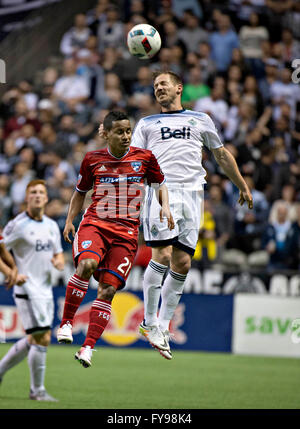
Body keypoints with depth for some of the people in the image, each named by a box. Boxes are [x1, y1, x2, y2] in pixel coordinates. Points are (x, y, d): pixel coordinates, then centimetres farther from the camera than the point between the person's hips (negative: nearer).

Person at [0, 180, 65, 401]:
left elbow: (59, 255, 19)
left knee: (33, 340, 14)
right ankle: (37, 390, 0)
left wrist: (59, 261, -4)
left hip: (46, 289, 8)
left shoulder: (52, 225, 11)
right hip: (27, 289, -8)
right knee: (42, 338, -11)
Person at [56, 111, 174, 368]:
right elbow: (80, 192, 20)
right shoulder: (93, 160, 6)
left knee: (108, 289, -9)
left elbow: (160, 185, 19)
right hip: (94, 224, -1)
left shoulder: (144, 158, 5)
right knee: (87, 265, -31)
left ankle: (88, 347, -6)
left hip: (126, 232, 1)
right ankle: (66, 323, -18)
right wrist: (70, 220, 9)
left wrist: (165, 207, 0)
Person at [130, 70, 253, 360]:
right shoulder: (147, 124, 20)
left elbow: (222, 155, 30)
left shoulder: (201, 120, 23)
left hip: (191, 194, 2)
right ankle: (149, 322, -6)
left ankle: (163, 326, 6)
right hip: (160, 191, -2)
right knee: (162, 255, -17)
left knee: (182, 263, -4)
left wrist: (242, 187, 30)